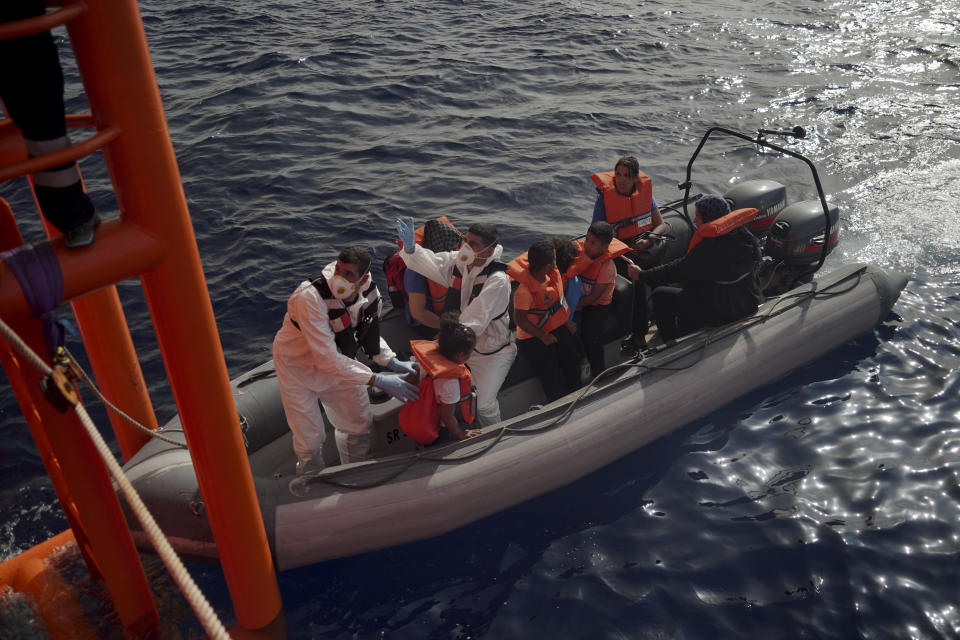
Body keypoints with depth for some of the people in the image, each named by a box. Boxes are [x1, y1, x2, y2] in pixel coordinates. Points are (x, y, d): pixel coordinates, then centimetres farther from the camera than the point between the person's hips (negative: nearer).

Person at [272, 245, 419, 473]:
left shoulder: (369, 291, -18)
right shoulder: (310, 297, -37)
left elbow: (369, 333, 3)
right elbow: (327, 359, -38)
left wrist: (393, 363, -14)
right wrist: (378, 380, -39)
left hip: (338, 363, 6)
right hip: (298, 366, -5)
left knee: (360, 424, 14)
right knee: (310, 439, 3)